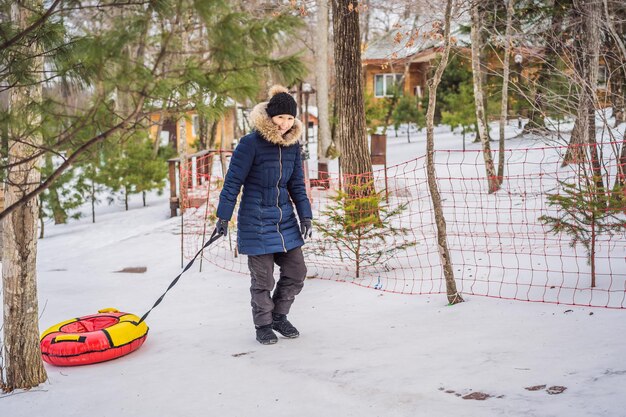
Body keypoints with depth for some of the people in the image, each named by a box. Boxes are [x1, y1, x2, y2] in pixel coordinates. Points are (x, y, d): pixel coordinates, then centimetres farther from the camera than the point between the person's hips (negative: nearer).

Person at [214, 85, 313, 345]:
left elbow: (297, 184, 11)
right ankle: (263, 325, 21)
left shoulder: (292, 145, 4)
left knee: (296, 272, 9)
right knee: (263, 278, 1)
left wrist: (305, 216, 3)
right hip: (256, 222, -6)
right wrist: (223, 216, -14)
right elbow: (233, 181, -12)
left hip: (286, 220, 6)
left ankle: (279, 316, 30)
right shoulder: (251, 143, -15)